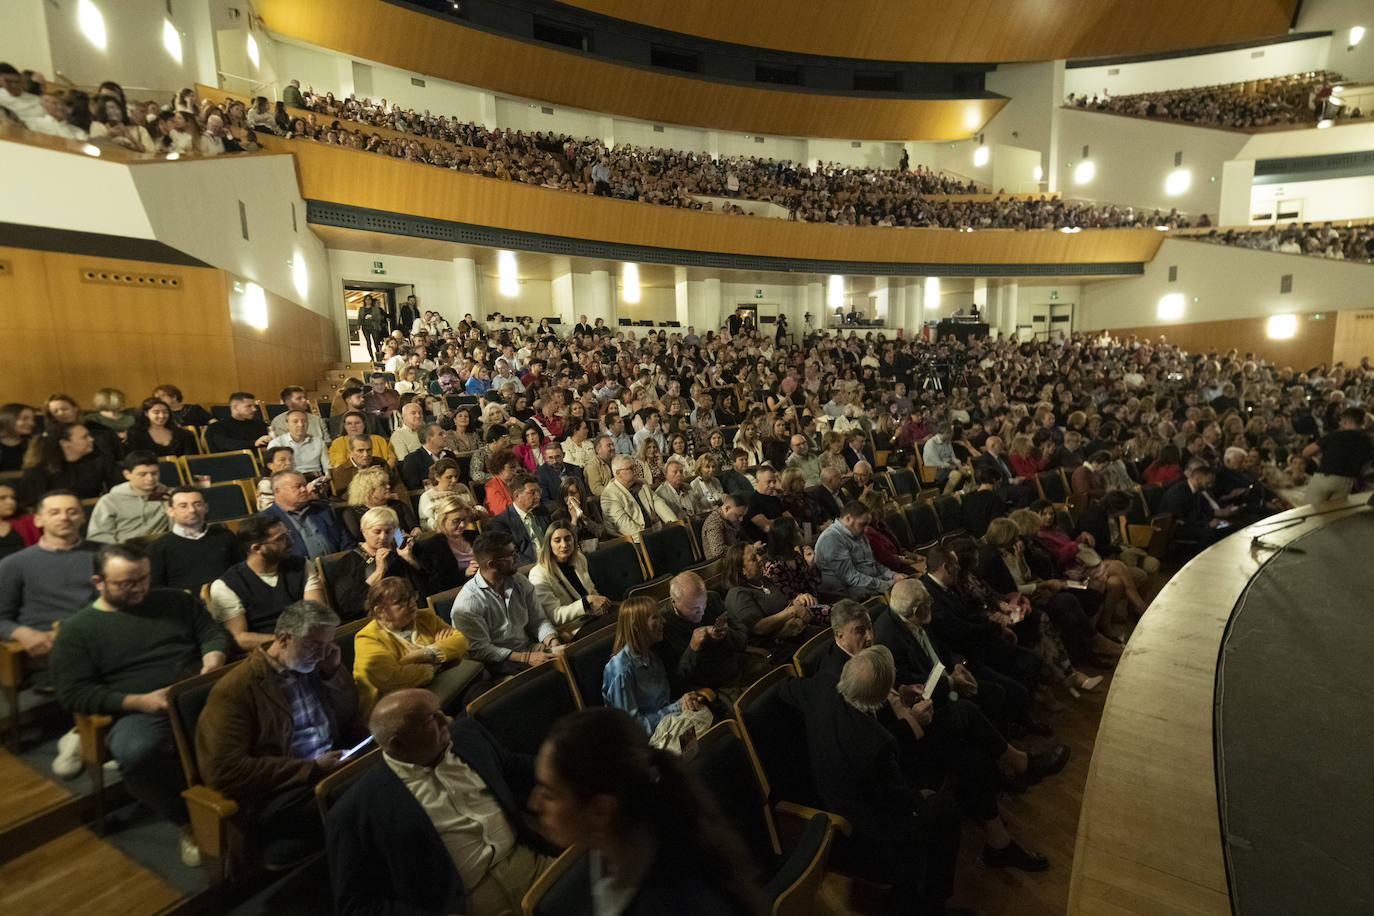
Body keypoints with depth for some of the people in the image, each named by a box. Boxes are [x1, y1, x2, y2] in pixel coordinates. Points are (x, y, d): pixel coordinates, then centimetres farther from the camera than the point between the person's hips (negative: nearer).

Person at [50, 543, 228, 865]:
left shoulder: (174, 601, 17)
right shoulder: (77, 630, 9)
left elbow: (213, 632, 18)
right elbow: (73, 693, 3)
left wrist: (212, 662, -5)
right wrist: (140, 702, -10)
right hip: (140, 714, -2)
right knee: (135, 752, -38)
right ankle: (189, 822, -14)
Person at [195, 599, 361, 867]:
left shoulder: (313, 666, 14)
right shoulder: (234, 690, -6)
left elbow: (349, 718, 21)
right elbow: (224, 771, -13)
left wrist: (335, 670, 3)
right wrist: (312, 768, -16)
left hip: (330, 770, 7)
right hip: (275, 796, -7)